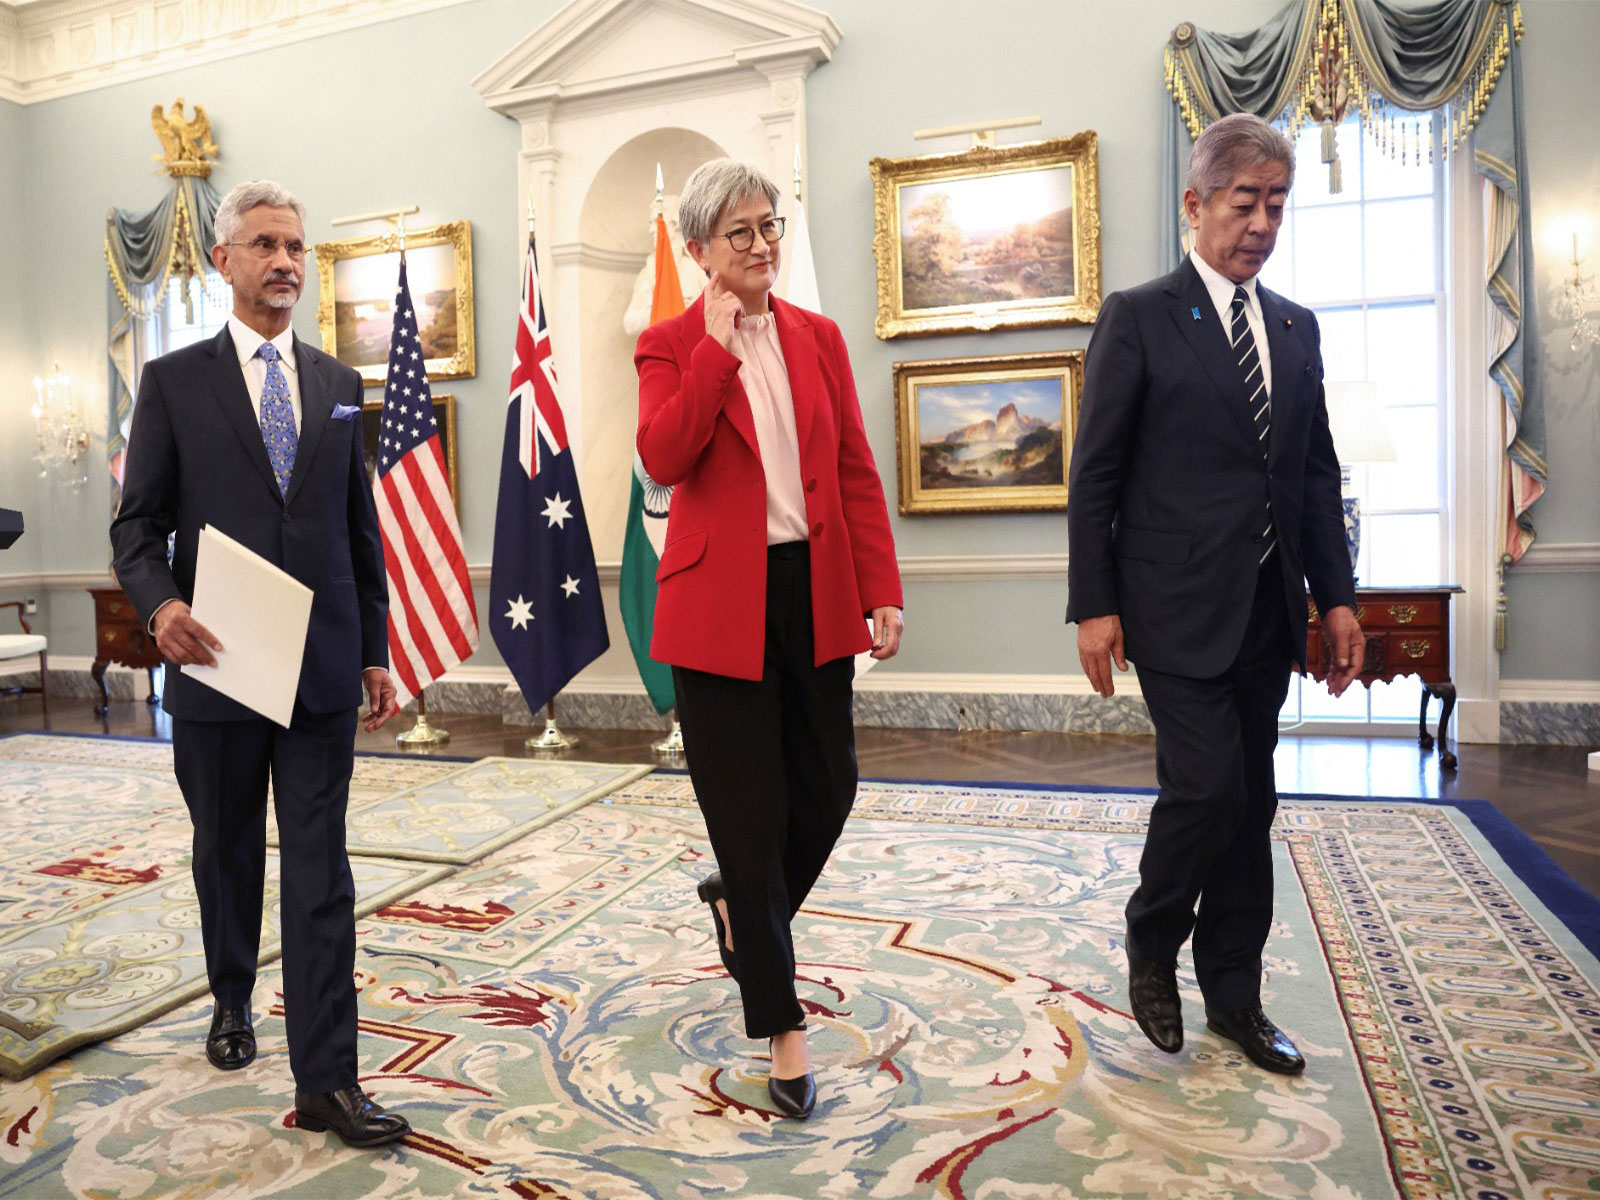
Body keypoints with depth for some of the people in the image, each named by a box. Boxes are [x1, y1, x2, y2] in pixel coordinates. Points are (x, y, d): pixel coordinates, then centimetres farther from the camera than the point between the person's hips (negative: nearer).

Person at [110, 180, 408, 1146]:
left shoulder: (341, 385, 10)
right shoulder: (174, 381, 3)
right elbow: (138, 521, 2)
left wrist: (376, 652, 8)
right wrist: (160, 603, -20)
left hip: (324, 667, 1)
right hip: (217, 662, 0)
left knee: (321, 872, -1)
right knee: (226, 852, 17)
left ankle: (327, 1081, 3)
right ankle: (233, 1000, 43)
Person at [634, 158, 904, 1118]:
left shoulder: (819, 338, 11)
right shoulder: (672, 346, 1)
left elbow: (858, 472, 7)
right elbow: (663, 458, -17)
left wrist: (883, 590, 1)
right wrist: (719, 347, -15)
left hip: (815, 593, 4)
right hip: (720, 600, -4)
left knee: (829, 790, 10)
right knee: (749, 814, 3)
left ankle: (742, 907, 43)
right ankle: (782, 1028, 19)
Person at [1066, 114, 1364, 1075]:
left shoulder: (1296, 328, 14)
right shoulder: (1140, 317, -3)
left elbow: (1319, 473, 15)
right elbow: (1095, 473, -7)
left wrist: (1337, 594, 7)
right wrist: (1093, 605, -11)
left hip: (1266, 610, 6)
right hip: (1177, 606, -6)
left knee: (1250, 804, 10)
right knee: (1209, 786, -10)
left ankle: (1235, 996, 25)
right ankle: (1151, 944, 18)